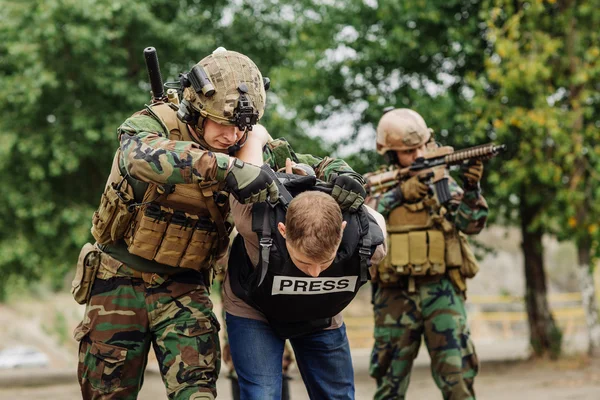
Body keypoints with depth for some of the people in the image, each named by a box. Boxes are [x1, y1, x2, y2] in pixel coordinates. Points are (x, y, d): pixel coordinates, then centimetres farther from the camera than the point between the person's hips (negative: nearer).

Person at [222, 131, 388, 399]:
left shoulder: (370, 241, -33)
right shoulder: (256, 222, -41)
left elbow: (375, 218, -4)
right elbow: (254, 135, -25)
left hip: (321, 317, 3)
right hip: (254, 313, -3)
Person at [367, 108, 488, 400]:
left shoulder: (443, 182, 9)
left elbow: (472, 223, 1)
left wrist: (471, 189, -17)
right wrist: (398, 194, -18)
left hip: (441, 291, 0)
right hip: (395, 296, 0)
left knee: (458, 372, -7)